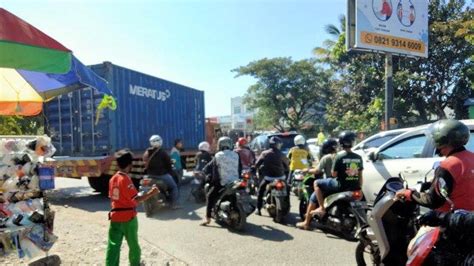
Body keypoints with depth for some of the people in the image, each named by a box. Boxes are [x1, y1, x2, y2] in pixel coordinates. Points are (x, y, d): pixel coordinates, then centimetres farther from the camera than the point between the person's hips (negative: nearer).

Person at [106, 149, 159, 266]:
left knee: (113, 245, 6)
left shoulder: (112, 179, 6)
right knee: (133, 244, 13)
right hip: (128, 217, -6)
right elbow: (136, 199, -21)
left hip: (115, 217, 6)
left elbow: (112, 197, 12)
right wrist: (151, 193, -20)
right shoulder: (126, 179, -16)